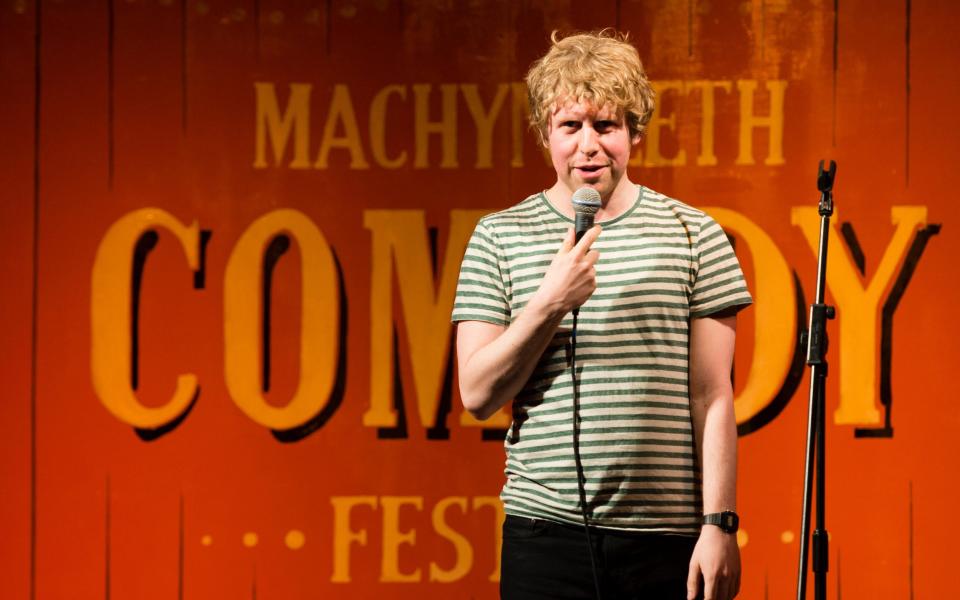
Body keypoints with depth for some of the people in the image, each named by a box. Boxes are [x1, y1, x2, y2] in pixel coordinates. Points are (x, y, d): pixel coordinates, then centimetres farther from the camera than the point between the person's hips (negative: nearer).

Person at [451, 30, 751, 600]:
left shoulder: (694, 236, 5)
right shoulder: (500, 238, 7)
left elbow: (712, 399, 3)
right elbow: (478, 394, 1)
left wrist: (720, 525, -4)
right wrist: (551, 302, -12)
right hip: (545, 535, 0)